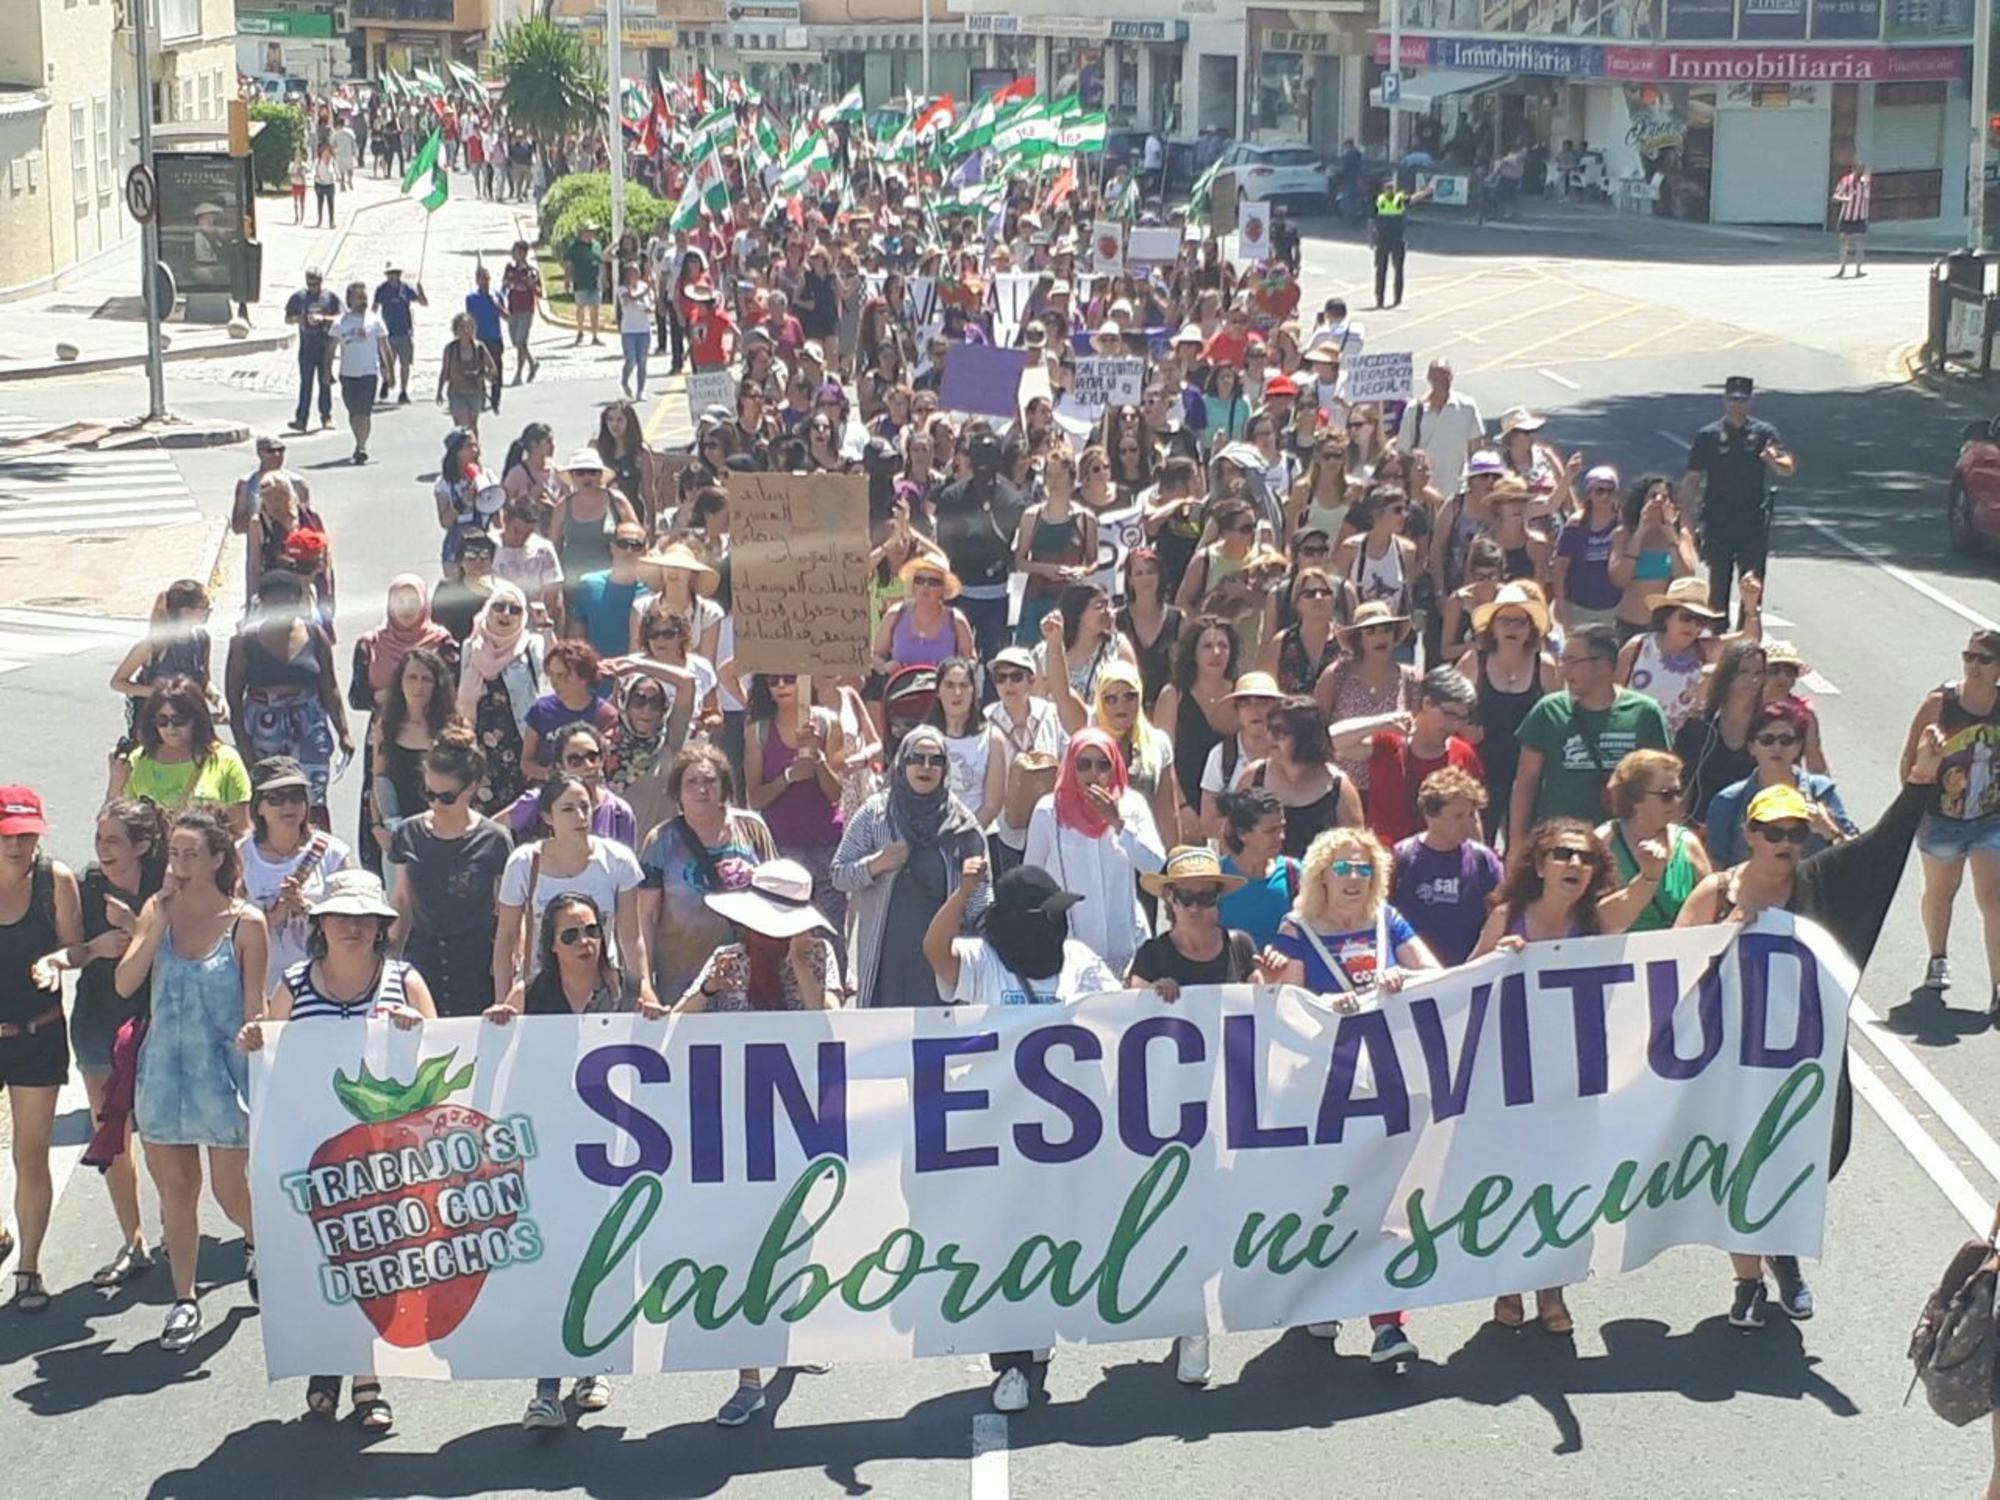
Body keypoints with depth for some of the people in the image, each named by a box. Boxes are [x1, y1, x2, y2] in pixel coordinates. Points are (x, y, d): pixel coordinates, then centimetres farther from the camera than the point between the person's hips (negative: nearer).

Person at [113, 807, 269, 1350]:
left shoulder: (245, 922, -7)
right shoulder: (158, 911, 2)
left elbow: (255, 1008, -5)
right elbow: (124, 984, -9)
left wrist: (257, 1079, -7)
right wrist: (160, 920, -15)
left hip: (222, 1071, -3)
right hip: (163, 1067, 3)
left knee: (229, 1188, 3)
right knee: (174, 1191, 8)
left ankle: (256, 1243, 37)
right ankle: (184, 1300, 18)